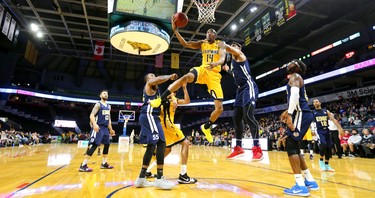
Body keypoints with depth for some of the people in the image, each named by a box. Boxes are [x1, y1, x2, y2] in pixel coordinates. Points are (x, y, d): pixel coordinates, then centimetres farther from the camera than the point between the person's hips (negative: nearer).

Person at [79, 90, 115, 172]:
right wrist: (94, 124, -32)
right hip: (98, 127, -8)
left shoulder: (108, 106, 17)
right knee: (94, 145, -14)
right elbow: (91, 115, -15)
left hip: (105, 128, 8)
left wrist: (110, 129, 21)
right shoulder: (98, 104, -4)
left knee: (107, 145, 11)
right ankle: (83, 165, -8)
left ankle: (104, 163, 22)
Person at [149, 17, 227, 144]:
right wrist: (175, 30, -7)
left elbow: (223, 58, -12)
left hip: (214, 75, 0)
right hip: (202, 70, 0)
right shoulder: (202, 44, 15)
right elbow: (185, 44, 4)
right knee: (186, 77, -37)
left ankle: (206, 127, 21)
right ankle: (160, 100, -38)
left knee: (219, 108, -5)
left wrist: (215, 63, -36)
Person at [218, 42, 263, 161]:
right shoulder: (233, 61, 25)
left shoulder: (240, 55, 1)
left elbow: (228, 48, -18)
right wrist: (228, 70, 33)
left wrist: (223, 45, 1)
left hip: (248, 87, -9)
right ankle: (238, 148, 13)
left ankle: (257, 148, -18)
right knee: (236, 118, 6)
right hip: (241, 89, 10)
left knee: (248, 116, -21)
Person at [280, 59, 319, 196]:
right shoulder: (296, 78, 27)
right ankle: (310, 181, 19)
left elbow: (295, 95, -22)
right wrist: (287, 112, 28)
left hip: (300, 114, -10)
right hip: (302, 114, 10)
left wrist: (289, 114, -26)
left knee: (291, 146, -13)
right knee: (293, 147, 13)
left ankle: (300, 186, -13)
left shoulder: (295, 76, -3)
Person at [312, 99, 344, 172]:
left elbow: (333, 119, 2)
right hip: (319, 130, -4)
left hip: (327, 130, 4)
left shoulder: (326, 111, 8)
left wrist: (340, 128, -10)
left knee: (329, 147, 4)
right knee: (323, 144, -25)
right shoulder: (312, 112, 1)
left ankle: (327, 165, 19)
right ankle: (321, 160, -1)